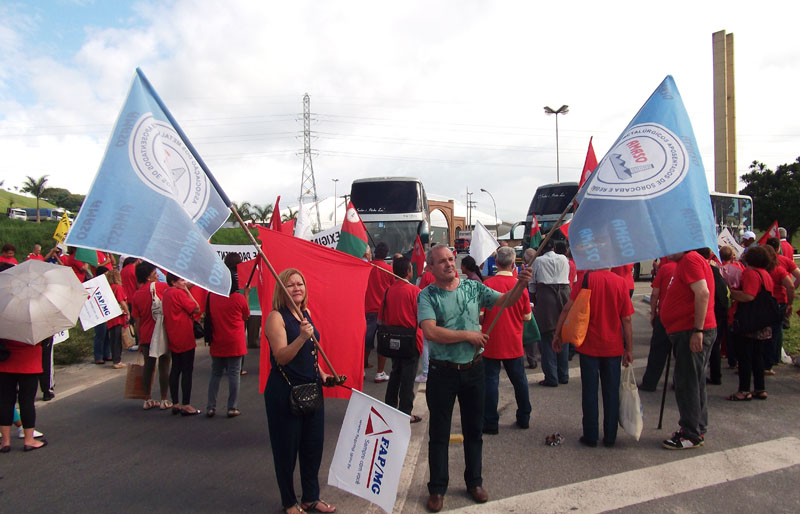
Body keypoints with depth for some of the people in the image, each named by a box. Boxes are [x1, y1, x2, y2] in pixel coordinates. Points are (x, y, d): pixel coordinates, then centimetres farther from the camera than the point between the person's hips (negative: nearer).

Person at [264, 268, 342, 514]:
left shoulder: (306, 313, 9)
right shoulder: (276, 317, -13)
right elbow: (281, 357, -22)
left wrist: (323, 376, 12)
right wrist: (301, 338, -35)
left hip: (311, 388, 7)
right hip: (284, 392, -7)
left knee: (314, 445, 14)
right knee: (287, 448, 7)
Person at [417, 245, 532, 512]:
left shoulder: (472, 287, 1)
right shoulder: (427, 296, -10)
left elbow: (505, 300, 1)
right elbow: (430, 332, -22)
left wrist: (520, 284, -19)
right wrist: (468, 335, -17)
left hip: (473, 368, 3)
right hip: (442, 372, -3)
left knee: (474, 429, 16)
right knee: (439, 432, 9)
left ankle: (474, 481, 34)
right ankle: (437, 488, 24)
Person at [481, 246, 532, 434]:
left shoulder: (487, 284, -12)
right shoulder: (520, 285, -5)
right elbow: (527, 317, 1)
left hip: (491, 342, -2)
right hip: (514, 343, 3)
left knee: (490, 380, 4)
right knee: (519, 380, 16)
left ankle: (490, 423, 9)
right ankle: (524, 418, 29)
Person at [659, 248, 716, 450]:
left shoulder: (691, 259, -13)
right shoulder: (685, 261, 20)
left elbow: (703, 293, -24)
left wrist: (697, 330, -26)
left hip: (692, 333, -11)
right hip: (686, 332, 11)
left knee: (687, 383, -4)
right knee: (692, 382, 17)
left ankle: (692, 435, 4)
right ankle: (696, 430, 27)